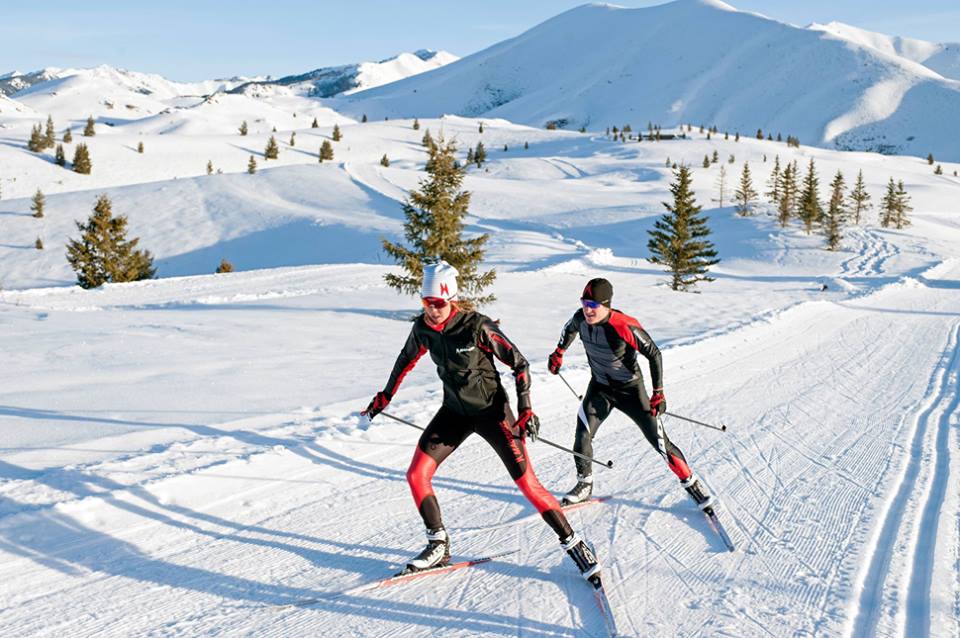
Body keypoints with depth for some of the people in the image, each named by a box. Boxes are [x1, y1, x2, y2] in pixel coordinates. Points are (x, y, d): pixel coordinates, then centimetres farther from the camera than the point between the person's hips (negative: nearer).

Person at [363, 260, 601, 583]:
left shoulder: (477, 326, -24)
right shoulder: (422, 328, -8)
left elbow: (519, 363, -15)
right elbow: (407, 359, 15)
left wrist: (525, 408, -21)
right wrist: (386, 396, 23)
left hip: (491, 411, -5)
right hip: (454, 412, 6)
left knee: (527, 484, -6)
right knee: (416, 475, -2)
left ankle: (574, 546, 9)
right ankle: (438, 546, 15)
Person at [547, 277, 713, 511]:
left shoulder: (625, 328, -31)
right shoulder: (581, 318, -16)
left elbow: (654, 354, -19)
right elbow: (570, 329, 11)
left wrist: (658, 393, -19)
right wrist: (559, 352, 21)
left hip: (630, 389, -4)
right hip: (599, 388, 4)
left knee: (659, 441, -2)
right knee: (582, 436, -8)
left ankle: (690, 482, 17)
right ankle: (584, 484, 15)